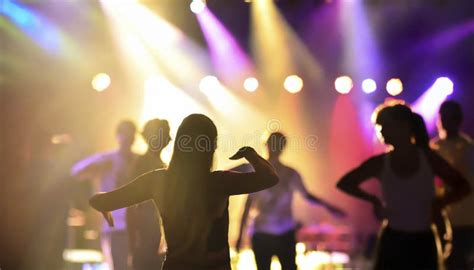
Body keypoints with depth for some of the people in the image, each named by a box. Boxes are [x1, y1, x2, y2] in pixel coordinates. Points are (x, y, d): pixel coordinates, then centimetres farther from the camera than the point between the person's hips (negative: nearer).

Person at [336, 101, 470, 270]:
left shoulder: (428, 158, -3)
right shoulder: (380, 163, -4)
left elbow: (463, 187, 3)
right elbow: (344, 183, 8)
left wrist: (439, 203, -11)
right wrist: (373, 200, 0)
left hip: (423, 243, 1)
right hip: (392, 242, 0)